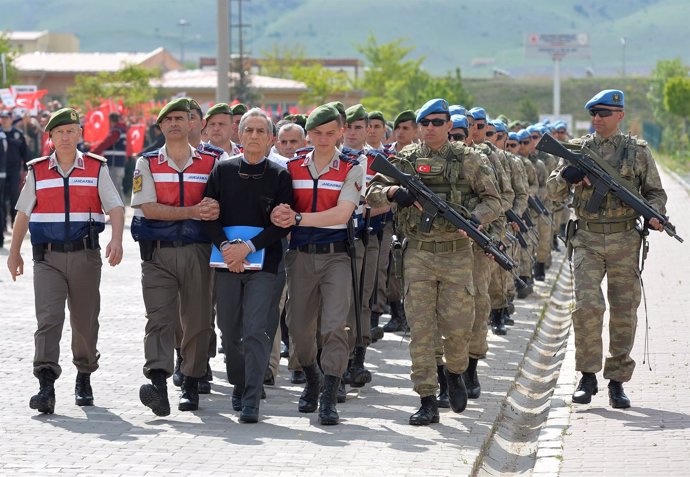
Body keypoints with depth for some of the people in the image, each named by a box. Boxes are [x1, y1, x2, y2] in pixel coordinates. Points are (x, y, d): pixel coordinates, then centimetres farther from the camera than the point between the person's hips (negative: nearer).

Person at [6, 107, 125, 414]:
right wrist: (14, 252, 15)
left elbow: (115, 207, -3)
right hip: (48, 256, 0)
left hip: (85, 254, 0)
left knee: (85, 321, 8)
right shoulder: (37, 171, 8)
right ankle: (46, 386, -20)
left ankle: (84, 378, 27)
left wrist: (116, 240, -20)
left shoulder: (97, 168, 4)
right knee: (48, 318, -13)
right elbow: (23, 214, 15)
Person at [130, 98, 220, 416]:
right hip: (158, 253, -1)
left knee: (197, 321, 4)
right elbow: (149, 208, -5)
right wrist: (194, 211, -15)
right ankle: (158, 383, -25)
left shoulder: (210, 163, 9)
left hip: (197, 252, 1)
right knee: (159, 318, -12)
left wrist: (215, 211, -14)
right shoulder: (147, 163, 6)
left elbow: (218, 206, 11)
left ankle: (191, 385, 14)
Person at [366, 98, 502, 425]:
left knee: (457, 326, -1)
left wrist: (474, 218, -15)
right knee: (420, 328, -2)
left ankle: (454, 374, 30)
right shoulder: (405, 160, 7)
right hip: (418, 253, 1)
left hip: (457, 253, -1)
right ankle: (427, 401, 2)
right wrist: (391, 191, -19)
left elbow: (493, 200, 5)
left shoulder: (468, 160, 5)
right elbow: (372, 193, 3)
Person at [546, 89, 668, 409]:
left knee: (624, 313, 3)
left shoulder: (638, 151, 6)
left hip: (625, 241, 0)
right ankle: (588, 376, -1)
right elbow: (553, 193, 6)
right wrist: (566, 176, -15)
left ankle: (617, 380, 13)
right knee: (587, 305, -14)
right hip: (587, 241, 0)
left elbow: (656, 192, 11)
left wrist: (654, 214, -10)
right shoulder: (577, 149, 7)